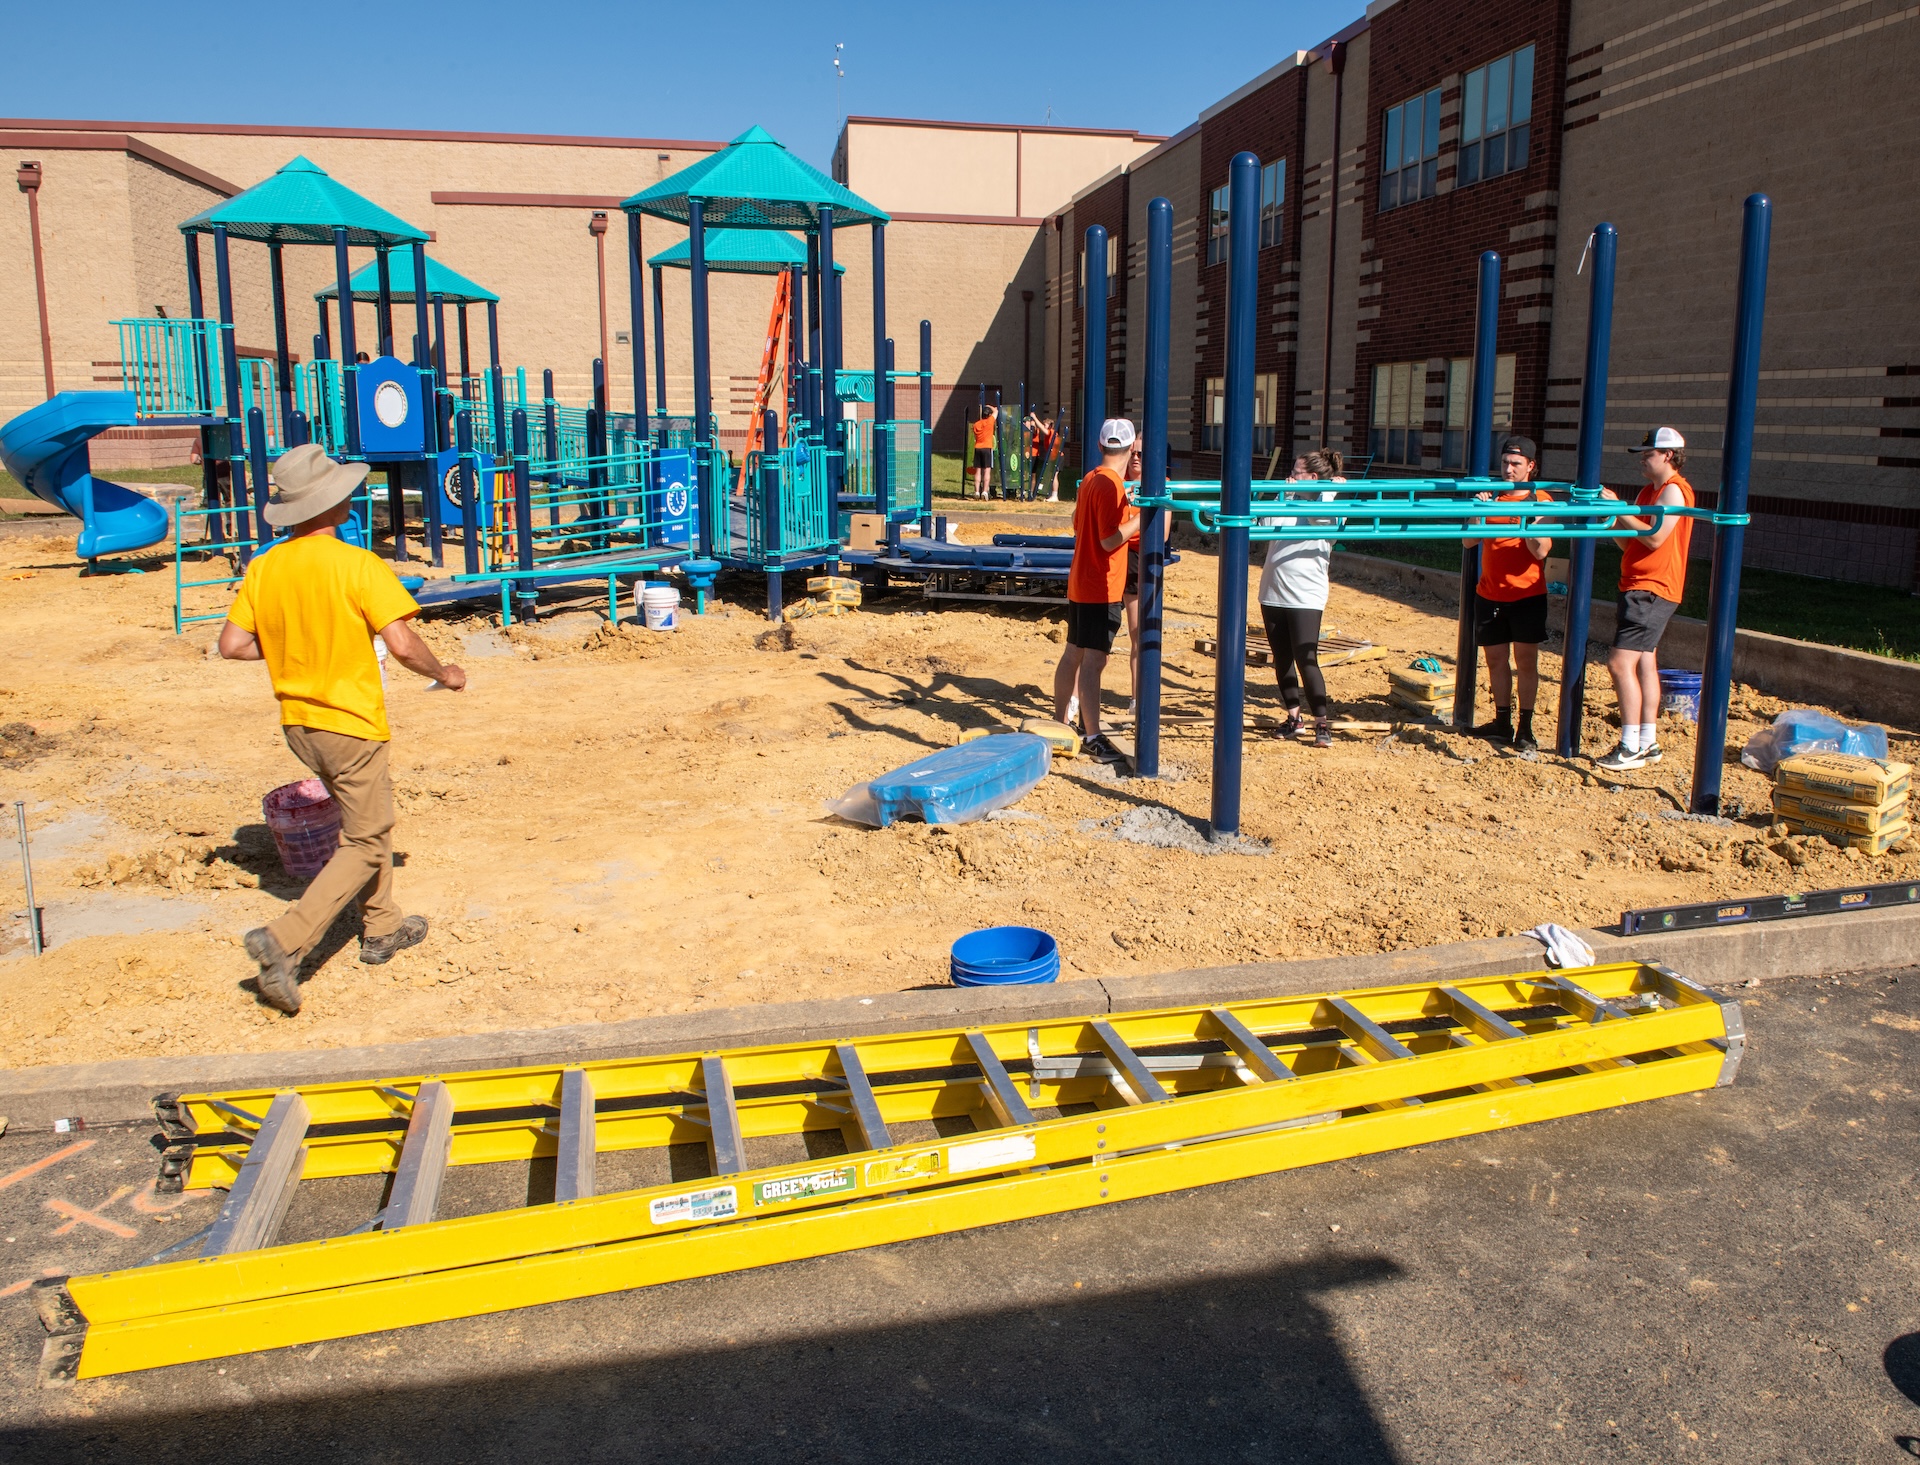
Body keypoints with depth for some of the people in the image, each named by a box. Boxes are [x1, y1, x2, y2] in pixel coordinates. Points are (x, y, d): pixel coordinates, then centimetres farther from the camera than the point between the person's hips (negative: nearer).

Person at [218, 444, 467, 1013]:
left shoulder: (264, 568, 0)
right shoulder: (356, 566, -18)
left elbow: (232, 644, 1)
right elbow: (402, 644, -22)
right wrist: (446, 675, -4)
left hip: (298, 721, 7)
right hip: (351, 722, -7)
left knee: (370, 818, 25)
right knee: (364, 846, 3)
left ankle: (382, 929, 34)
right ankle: (284, 942, -9)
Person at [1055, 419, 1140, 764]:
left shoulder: (1090, 480, 10)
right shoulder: (1111, 484, -17)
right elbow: (1110, 540, -22)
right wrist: (1142, 515, -18)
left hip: (1080, 583, 10)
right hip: (1101, 588, -10)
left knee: (1073, 654, 16)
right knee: (1094, 661, -9)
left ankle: (1061, 723, 26)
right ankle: (1093, 738, -9)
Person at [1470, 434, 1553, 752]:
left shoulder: (1541, 500, -2)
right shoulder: (1493, 497, 9)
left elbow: (1541, 551, -12)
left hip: (1526, 593, -4)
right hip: (1489, 593, 4)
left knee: (1526, 660, -3)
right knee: (1496, 659, 8)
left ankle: (1525, 729, 0)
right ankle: (1502, 723, 18)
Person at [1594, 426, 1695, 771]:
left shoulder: (1674, 490, -11)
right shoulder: (1649, 492, 18)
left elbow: (1654, 538, -21)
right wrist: (1613, 521, 1)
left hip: (1652, 590, -10)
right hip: (1638, 588, 10)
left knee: (1620, 662, -15)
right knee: (1644, 664, 11)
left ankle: (1631, 747, -12)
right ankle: (1647, 743, 17)